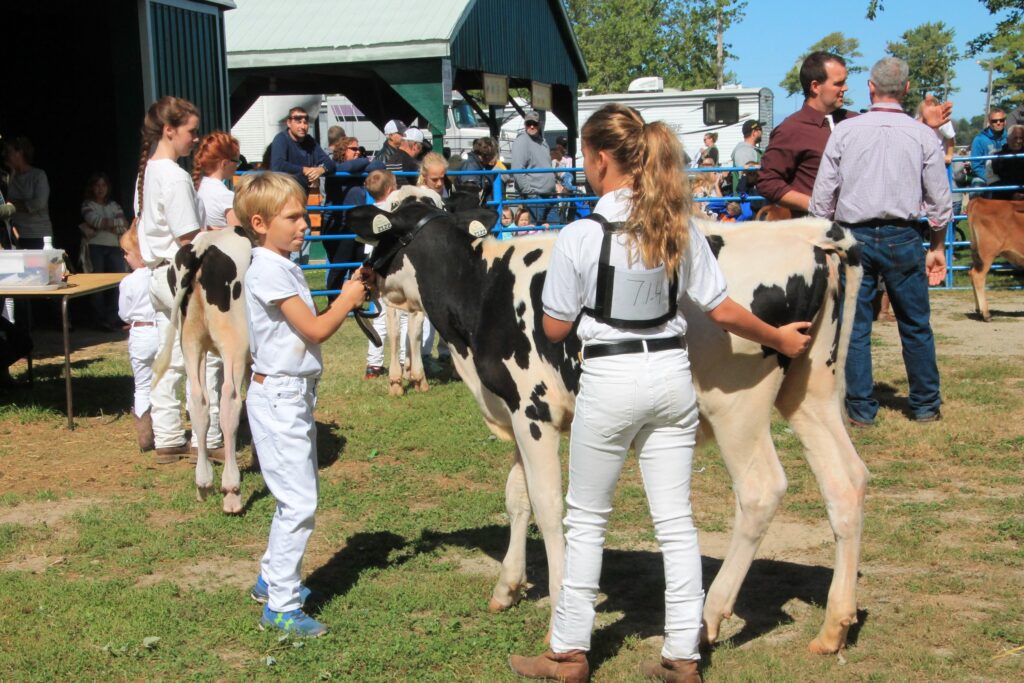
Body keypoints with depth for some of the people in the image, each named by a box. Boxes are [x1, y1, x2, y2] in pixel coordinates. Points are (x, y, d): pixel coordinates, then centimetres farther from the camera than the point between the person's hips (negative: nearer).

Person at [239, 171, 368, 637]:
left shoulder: (285, 268, 13)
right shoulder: (268, 271, -17)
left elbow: (311, 326, 14)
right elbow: (315, 330, -18)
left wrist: (347, 298, 2)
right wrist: (346, 302, -4)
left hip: (293, 394, 10)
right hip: (278, 394, -10)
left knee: (296, 497, 19)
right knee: (299, 502, -9)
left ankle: (272, 579, 33)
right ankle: (281, 606, -2)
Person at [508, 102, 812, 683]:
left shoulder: (579, 237, -14)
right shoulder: (679, 228, -2)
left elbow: (555, 328, -6)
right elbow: (723, 310, 0)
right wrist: (780, 338, 15)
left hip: (609, 382, -4)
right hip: (672, 375, 4)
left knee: (586, 520, 11)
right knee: (676, 520, 10)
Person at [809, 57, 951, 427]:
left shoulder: (844, 131, -1)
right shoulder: (923, 135, -1)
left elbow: (822, 195, 0)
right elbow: (940, 199, 3)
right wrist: (938, 247, 15)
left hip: (854, 237, 0)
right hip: (903, 238, 0)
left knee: (855, 327, 7)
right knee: (916, 326, 12)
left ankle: (860, 409, 11)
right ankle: (925, 406, 21)